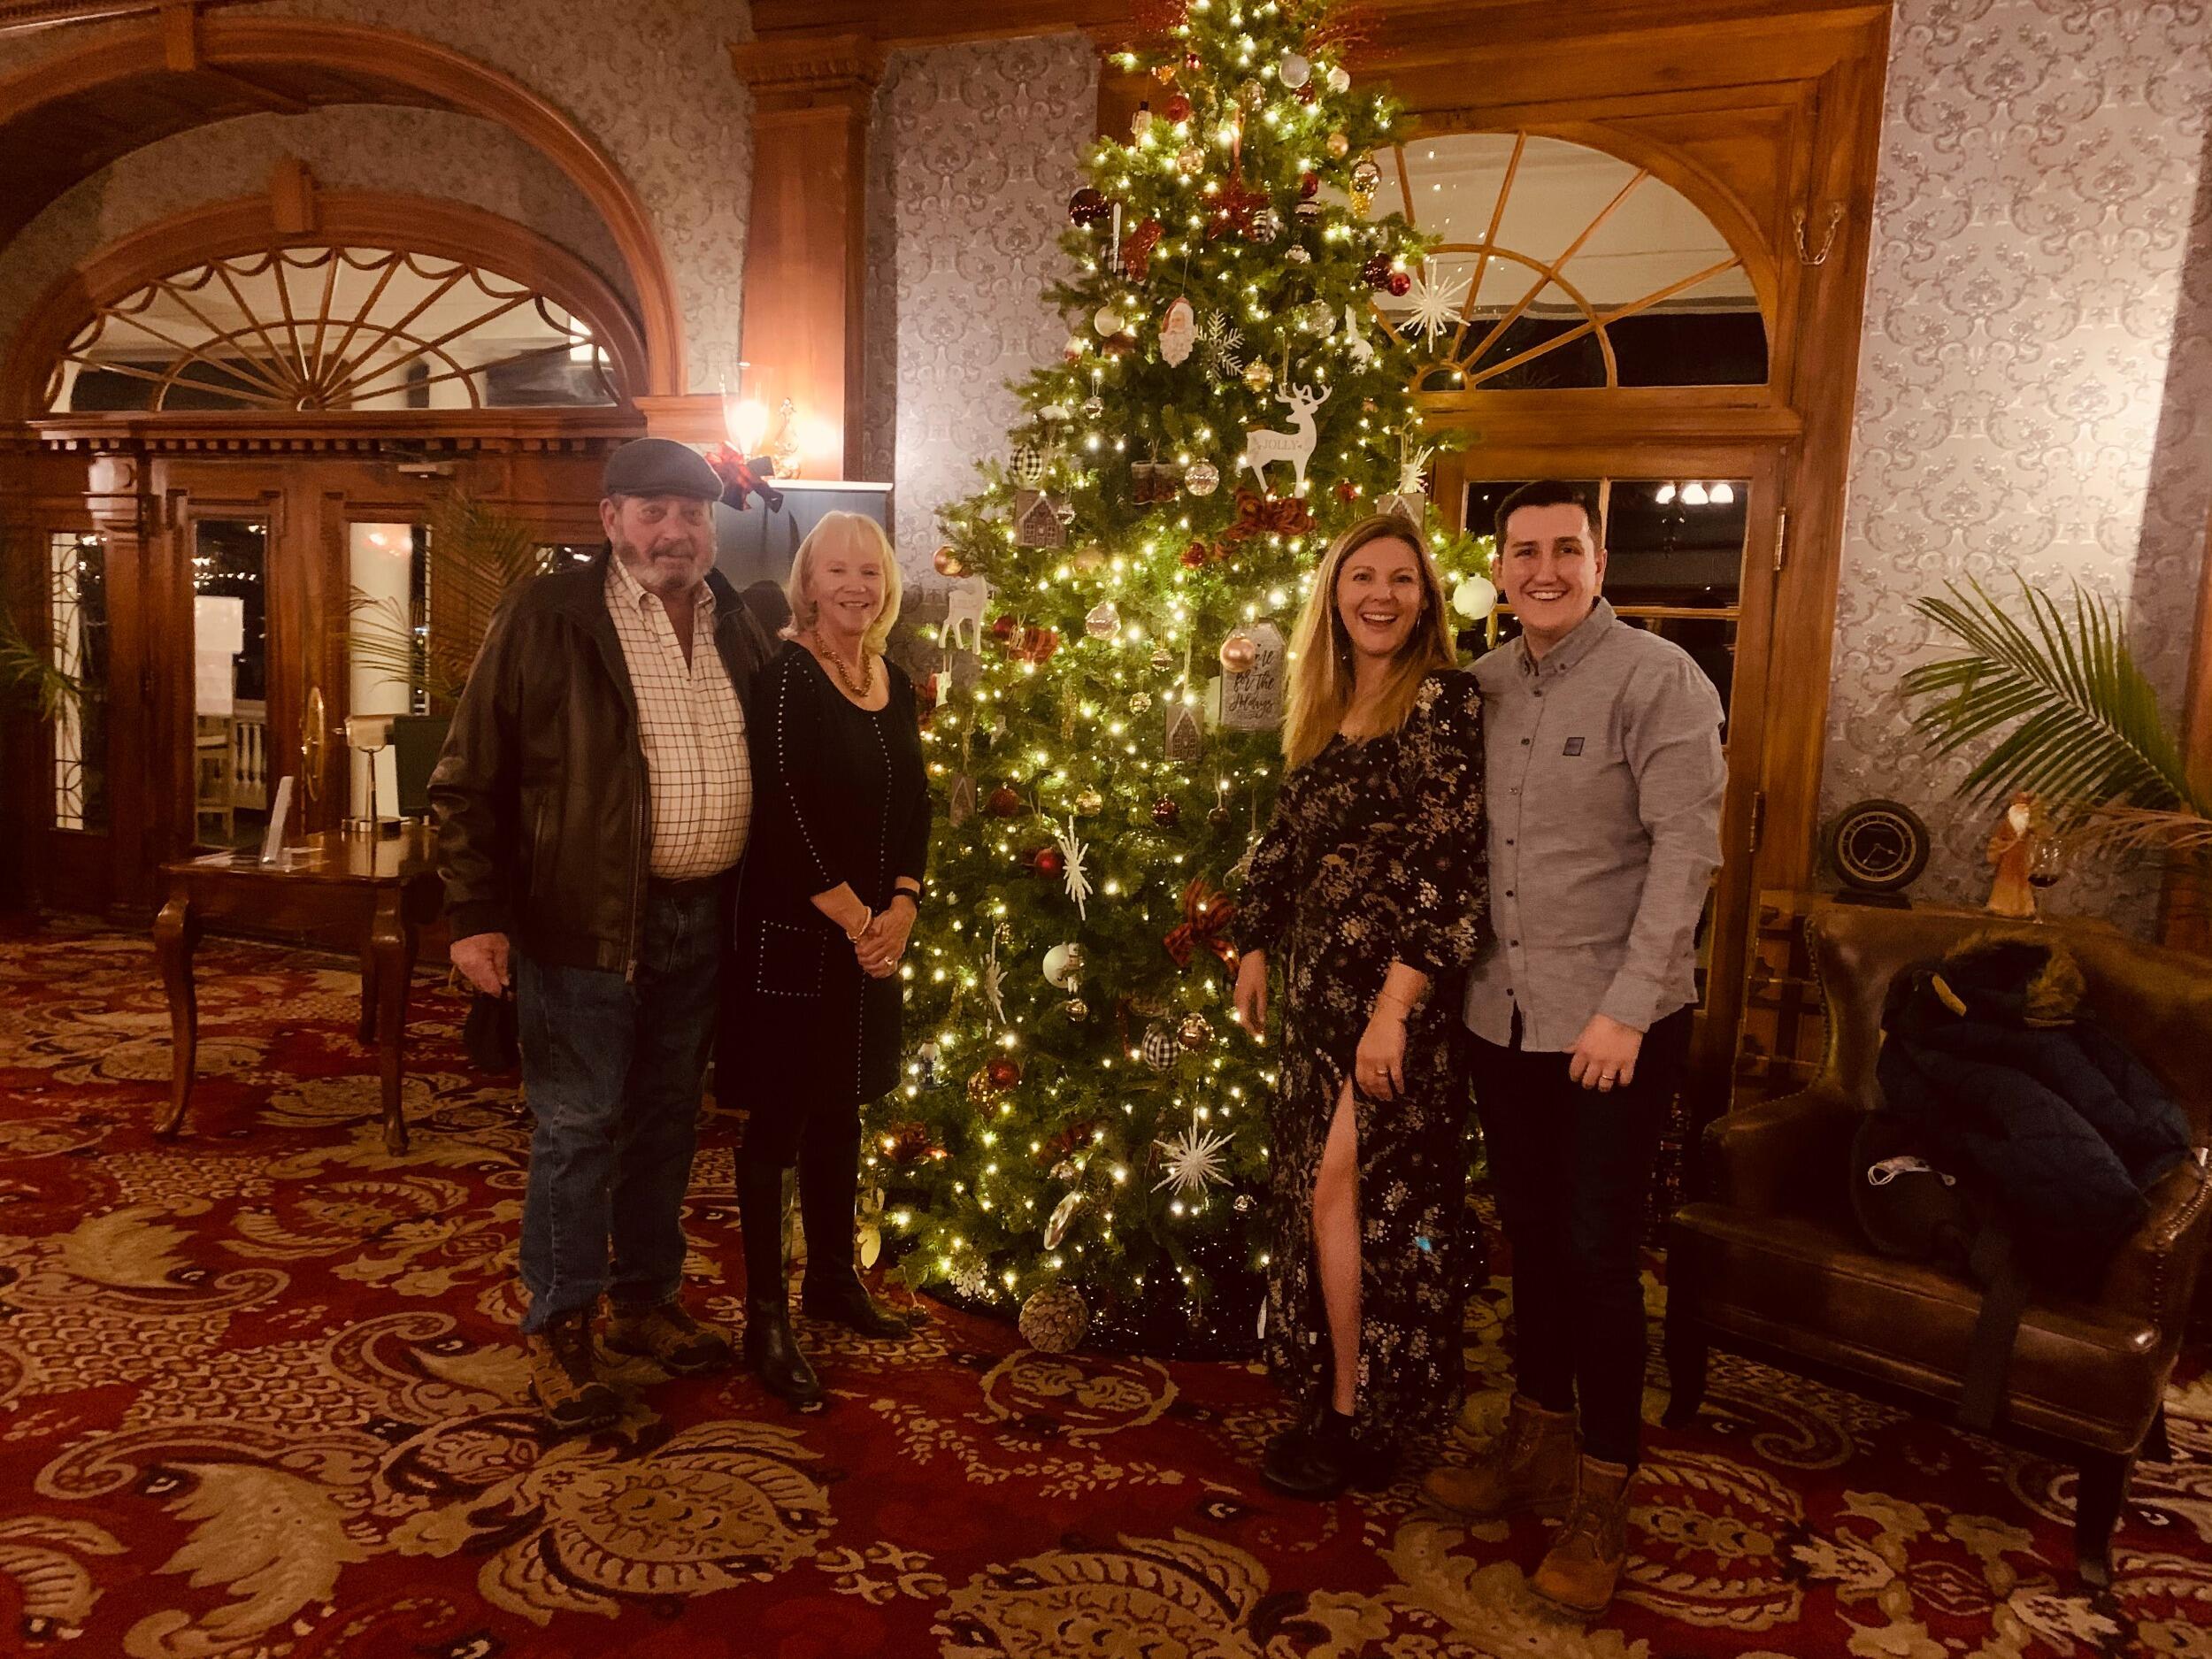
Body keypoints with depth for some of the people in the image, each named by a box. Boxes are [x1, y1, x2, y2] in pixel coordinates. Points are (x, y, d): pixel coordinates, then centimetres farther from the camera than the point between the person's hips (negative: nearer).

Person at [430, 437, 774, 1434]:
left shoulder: (738, 626, 9)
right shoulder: (546, 620, -7)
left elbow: (774, 763, 16)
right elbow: (469, 778, -7)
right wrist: (477, 916, -12)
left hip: (701, 921, 6)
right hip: (586, 926, -5)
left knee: (668, 1120, 17)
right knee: (578, 1128, 3)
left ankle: (646, 1301, 34)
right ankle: (559, 1330, 21)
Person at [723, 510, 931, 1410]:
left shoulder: (895, 683, 10)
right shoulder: (786, 674, -11)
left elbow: (914, 805, 10)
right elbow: (784, 812, -18)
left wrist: (901, 909, -4)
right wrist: (854, 918, -14)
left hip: (875, 936, 7)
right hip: (792, 935, -7)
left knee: (841, 1107, 17)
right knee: (779, 1117, 1)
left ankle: (833, 1277, 33)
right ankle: (765, 1317, 11)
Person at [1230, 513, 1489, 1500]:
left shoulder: (1446, 702, -11)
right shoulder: (1323, 707, 12)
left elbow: (1451, 872, -18)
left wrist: (1396, 1007, -21)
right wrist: (1254, 950, 19)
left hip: (1398, 988, -7)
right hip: (1318, 982, 7)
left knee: (1344, 1188, -3)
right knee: (1311, 1186, 12)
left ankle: (1358, 1424, 15)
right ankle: (1333, 1390, 29)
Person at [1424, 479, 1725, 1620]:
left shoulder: (1656, 679, -11)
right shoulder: (1483, 684, 6)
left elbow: (1686, 848, -16)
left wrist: (1627, 1007, -19)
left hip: (1615, 1023, -5)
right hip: (1503, 1014, 5)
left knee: (1597, 1252, 3)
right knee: (1530, 1236, 17)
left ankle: (1600, 1499, 21)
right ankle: (1535, 1447, 35)